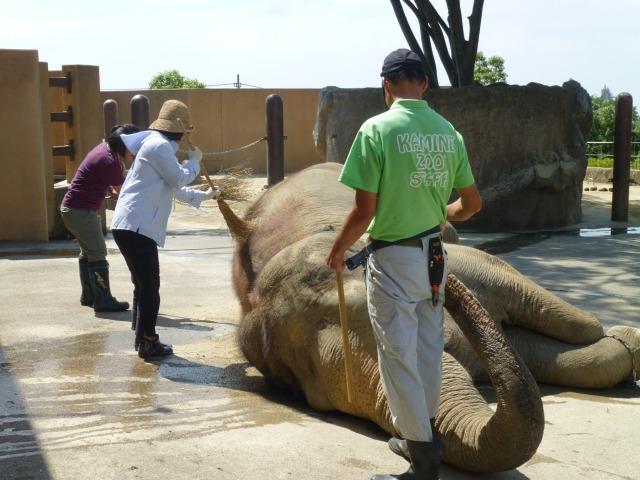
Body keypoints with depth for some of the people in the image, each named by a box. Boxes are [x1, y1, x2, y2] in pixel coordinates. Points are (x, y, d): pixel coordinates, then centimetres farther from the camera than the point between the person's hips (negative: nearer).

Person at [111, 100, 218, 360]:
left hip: (131, 226, 11)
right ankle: (148, 342, 2)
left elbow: (174, 188, 33)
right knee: (150, 286, -4)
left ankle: (142, 337, 24)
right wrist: (194, 160, 9)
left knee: (144, 284, 17)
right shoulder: (160, 146, -9)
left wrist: (203, 195, 42)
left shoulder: (157, 145, 25)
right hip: (137, 227, -11)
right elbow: (179, 179, -8)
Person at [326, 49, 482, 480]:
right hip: (434, 257, 6)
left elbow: (363, 213, -15)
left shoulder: (377, 129, -14)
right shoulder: (448, 132, 2)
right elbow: (472, 204, 9)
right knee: (429, 351, 20)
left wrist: (338, 250, 2)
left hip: (394, 261, -6)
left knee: (400, 358, 4)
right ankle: (423, 434, 37)